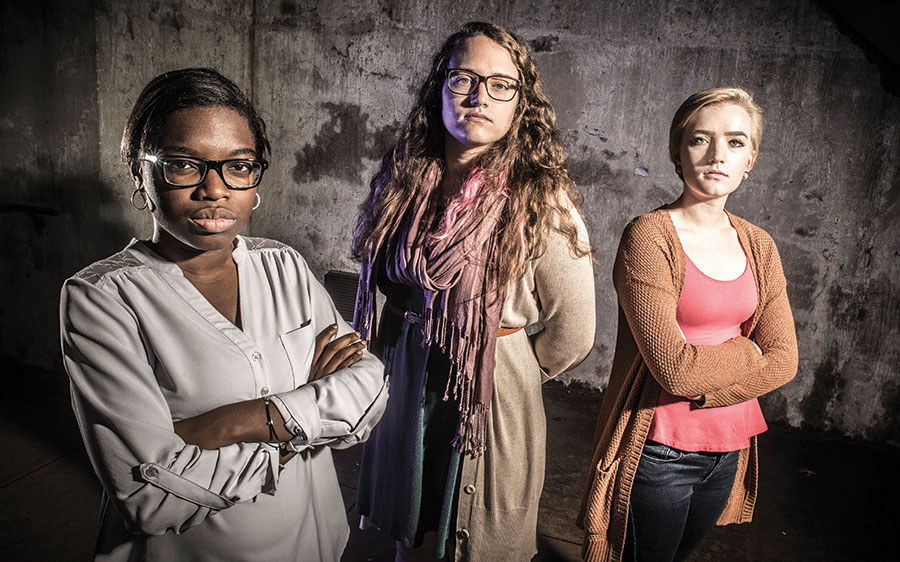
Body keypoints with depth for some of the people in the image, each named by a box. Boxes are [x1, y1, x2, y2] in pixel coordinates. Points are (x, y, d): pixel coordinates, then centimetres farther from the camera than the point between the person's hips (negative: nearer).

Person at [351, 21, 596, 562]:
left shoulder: (541, 200, -16)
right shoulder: (405, 180, -2)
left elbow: (573, 334, -9)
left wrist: (513, 372, 5)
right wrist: (393, 365, 15)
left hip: (492, 395, -4)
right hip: (403, 386, 4)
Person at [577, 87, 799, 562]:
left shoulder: (758, 246, 3)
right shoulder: (649, 237, -17)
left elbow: (783, 359, -2)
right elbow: (674, 368, -23)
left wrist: (703, 387, -14)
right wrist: (746, 351, -8)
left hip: (729, 447, 6)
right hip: (658, 451, -6)